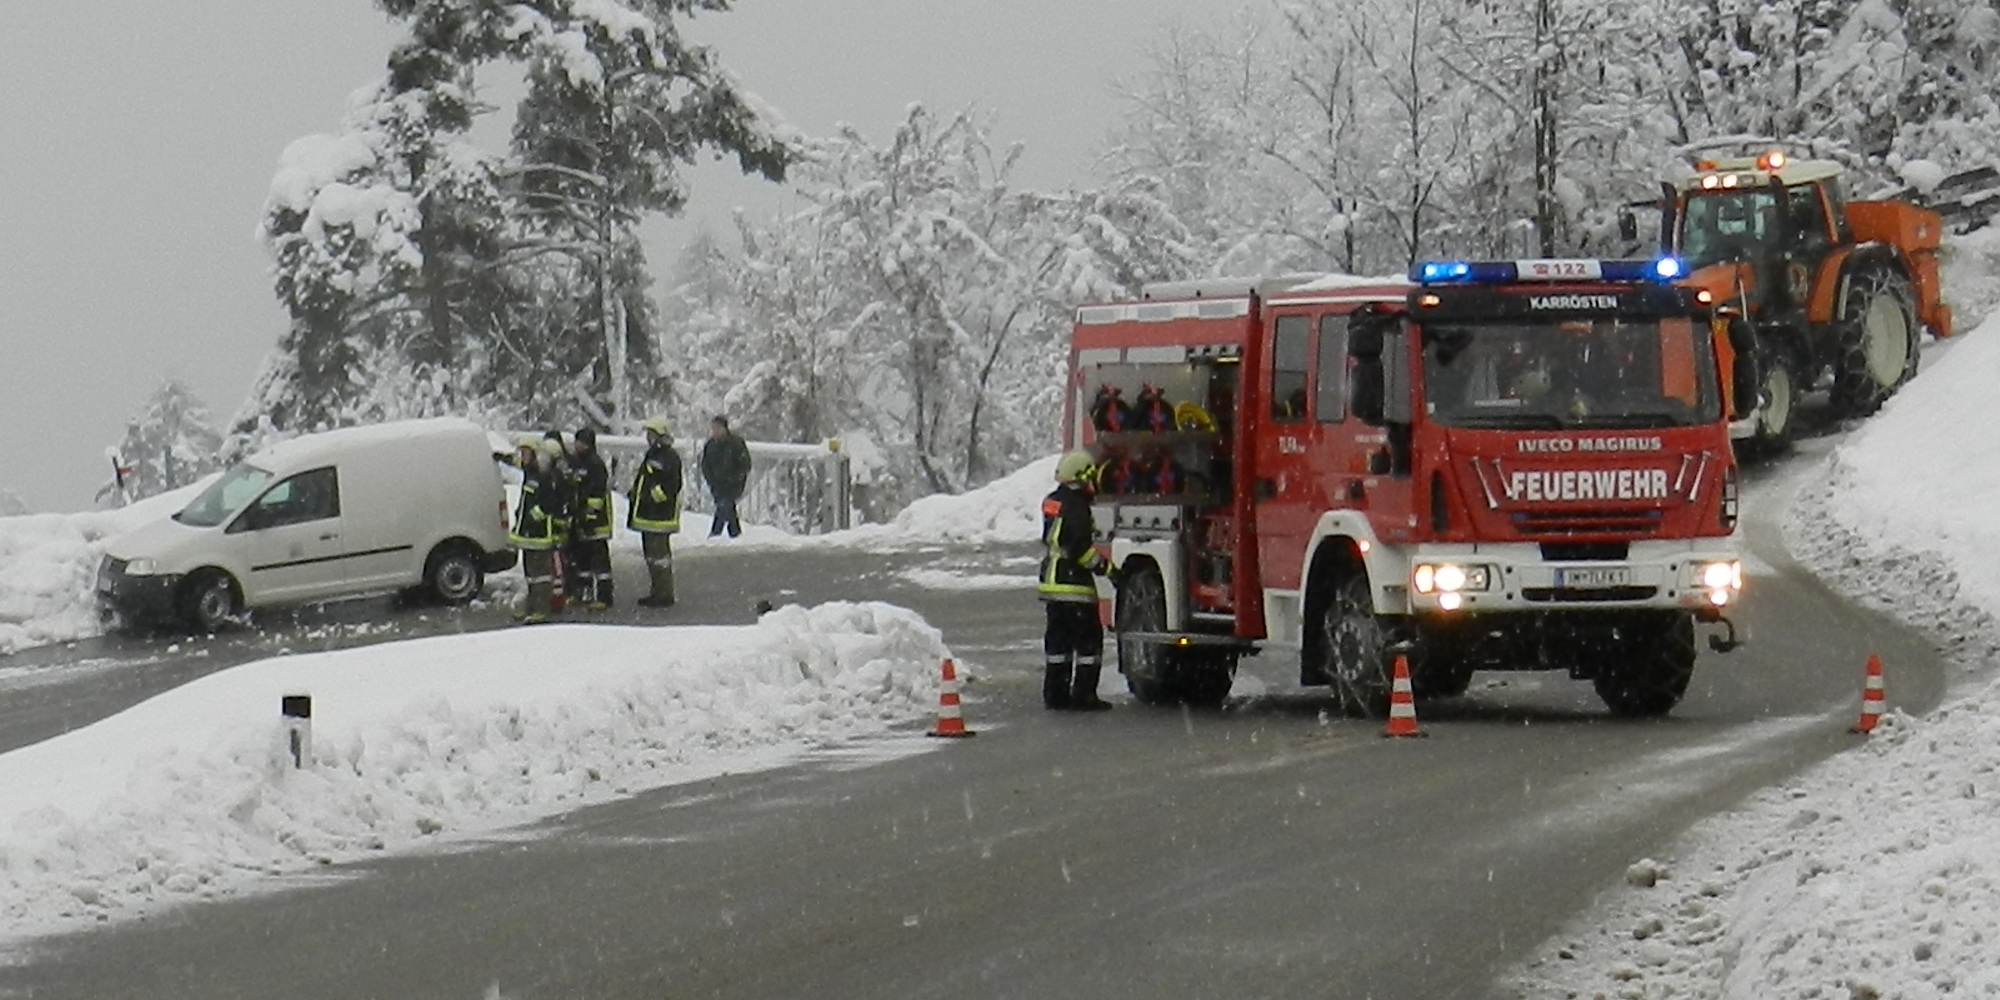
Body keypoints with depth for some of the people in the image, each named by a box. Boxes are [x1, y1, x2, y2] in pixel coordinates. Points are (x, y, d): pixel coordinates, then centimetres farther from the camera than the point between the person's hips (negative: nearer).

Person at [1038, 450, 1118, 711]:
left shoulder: (1052, 502, 12)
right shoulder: (1075, 505, -16)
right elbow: (1081, 547, -21)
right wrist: (1107, 569, -14)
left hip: (1051, 581, 9)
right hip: (1074, 585, -9)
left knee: (1057, 638, 13)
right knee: (1088, 638, -3)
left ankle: (1055, 694, 15)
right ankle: (1083, 695, -5)